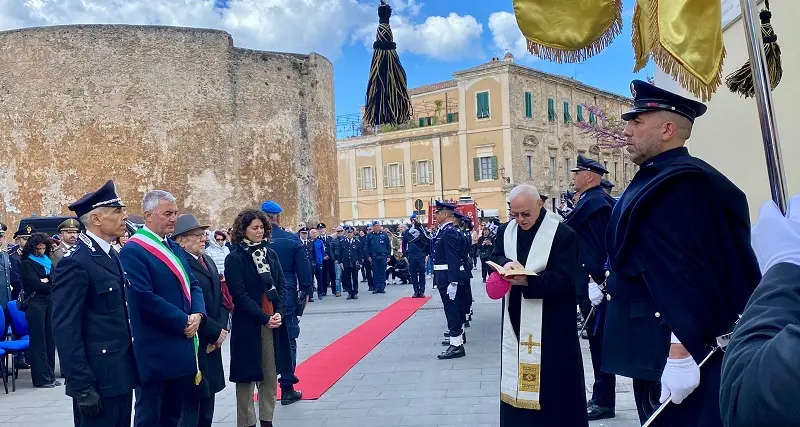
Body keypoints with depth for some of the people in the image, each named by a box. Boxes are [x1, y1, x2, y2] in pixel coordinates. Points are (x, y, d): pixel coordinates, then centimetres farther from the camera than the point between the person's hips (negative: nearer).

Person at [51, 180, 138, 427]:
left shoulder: (111, 255, 11)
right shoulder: (75, 262, -16)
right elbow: (65, 329, -19)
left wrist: (130, 365, 15)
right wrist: (82, 386, -20)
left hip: (121, 373, 8)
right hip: (98, 378, -8)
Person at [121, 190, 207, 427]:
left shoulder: (174, 247, 13)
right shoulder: (133, 251, -13)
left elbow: (192, 285, 12)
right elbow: (145, 299, -21)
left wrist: (197, 314, -8)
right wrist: (183, 321, -15)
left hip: (182, 347, 8)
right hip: (155, 351, -8)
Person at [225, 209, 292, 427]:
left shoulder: (270, 254, 9)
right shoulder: (234, 259, -7)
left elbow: (282, 285, 7)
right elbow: (240, 294, -12)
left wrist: (279, 312, -8)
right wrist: (264, 318, -15)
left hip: (273, 322, 5)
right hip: (247, 325, -5)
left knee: (270, 374, 9)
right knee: (247, 376, 4)